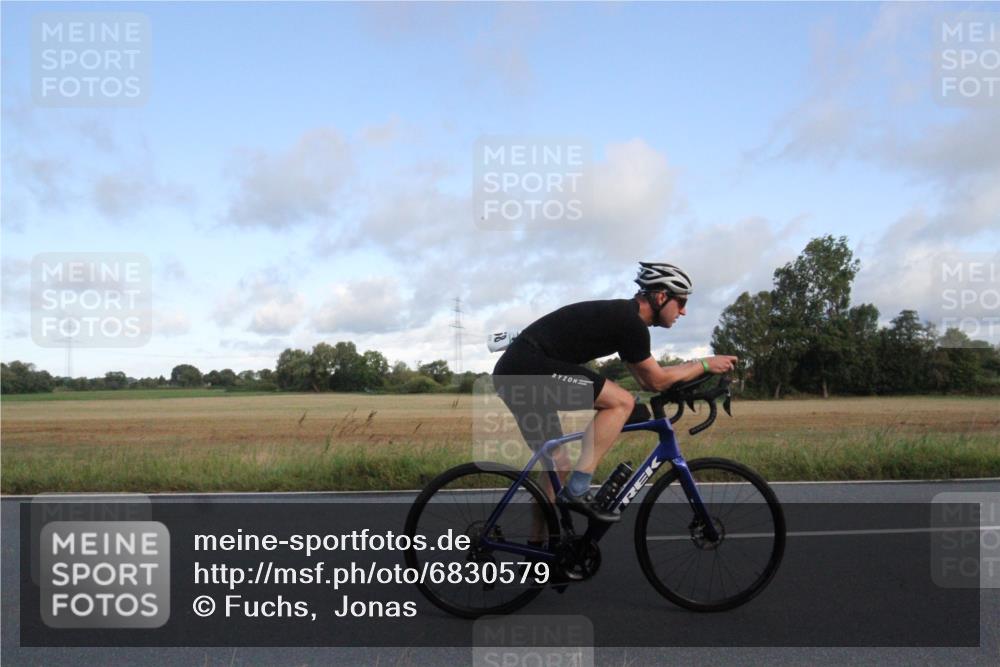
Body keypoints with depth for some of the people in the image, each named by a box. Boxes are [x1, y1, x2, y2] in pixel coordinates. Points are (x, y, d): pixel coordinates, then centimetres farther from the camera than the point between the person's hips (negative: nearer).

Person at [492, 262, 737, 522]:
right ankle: (576, 491, -11)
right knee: (622, 402, -13)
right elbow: (656, 380, -2)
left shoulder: (622, 316, 20)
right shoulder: (630, 321, -10)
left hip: (513, 372, 10)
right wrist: (705, 364, 9)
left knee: (559, 465, 15)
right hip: (530, 367, -10)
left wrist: (696, 370, 22)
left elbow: (645, 381, 24)